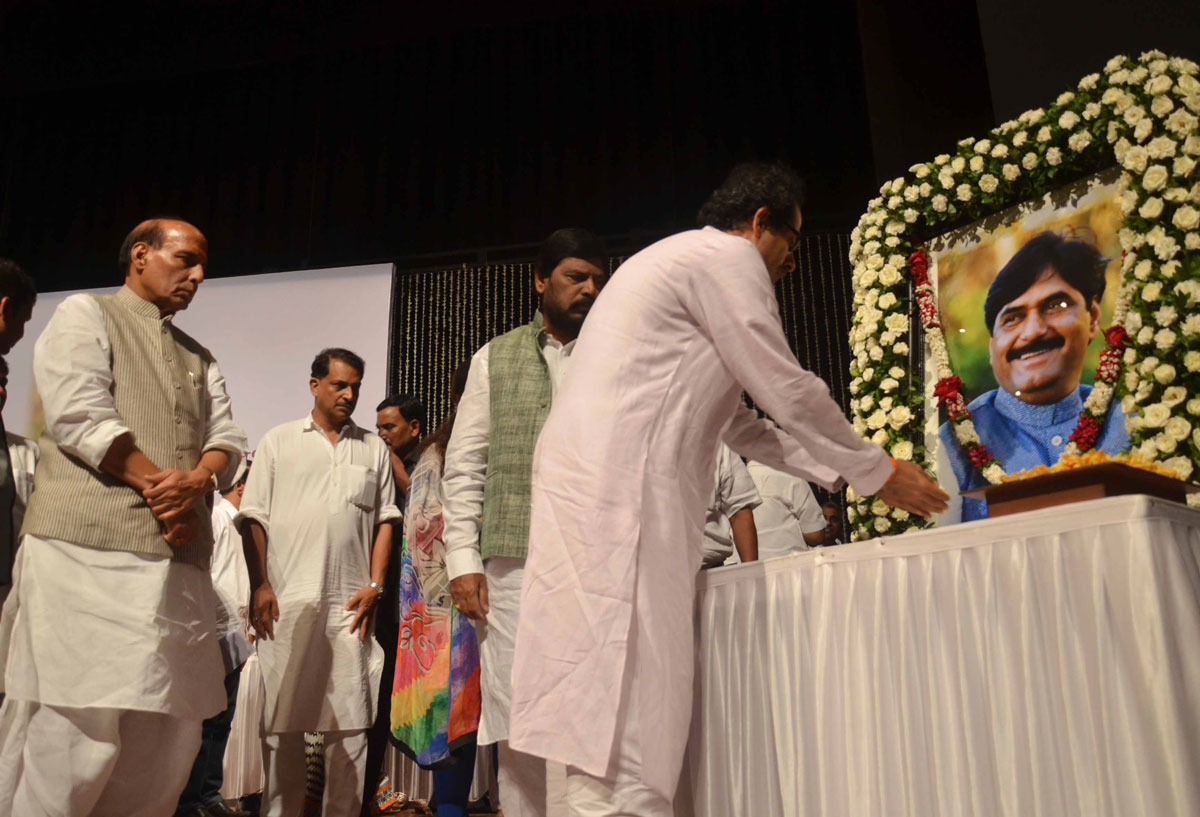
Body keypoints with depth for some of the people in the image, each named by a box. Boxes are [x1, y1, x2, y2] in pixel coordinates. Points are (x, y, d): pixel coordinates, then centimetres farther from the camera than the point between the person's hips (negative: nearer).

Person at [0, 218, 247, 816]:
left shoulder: (199, 358, 26)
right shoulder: (84, 315, 8)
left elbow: (227, 437, 14)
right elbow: (78, 414, -7)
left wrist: (195, 480, -8)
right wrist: (157, 484, -9)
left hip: (179, 560, 6)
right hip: (89, 550, -6)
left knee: (170, 734, 3)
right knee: (80, 734, -10)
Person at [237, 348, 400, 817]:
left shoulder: (374, 450, 14)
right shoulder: (278, 442, 10)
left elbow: (385, 520, 11)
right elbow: (253, 518, 5)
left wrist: (374, 585, 0)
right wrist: (259, 586, -5)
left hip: (349, 603, 1)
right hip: (285, 602, -1)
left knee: (350, 718, 1)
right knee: (282, 716, 4)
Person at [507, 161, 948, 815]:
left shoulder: (678, 260, 29)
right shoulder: (726, 255, 0)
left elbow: (738, 423, 30)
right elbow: (788, 392, -4)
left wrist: (842, 470, 27)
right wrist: (878, 472, 10)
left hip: (587, 489, 10)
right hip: (616, 495, -10)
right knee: (627, 719, -12)